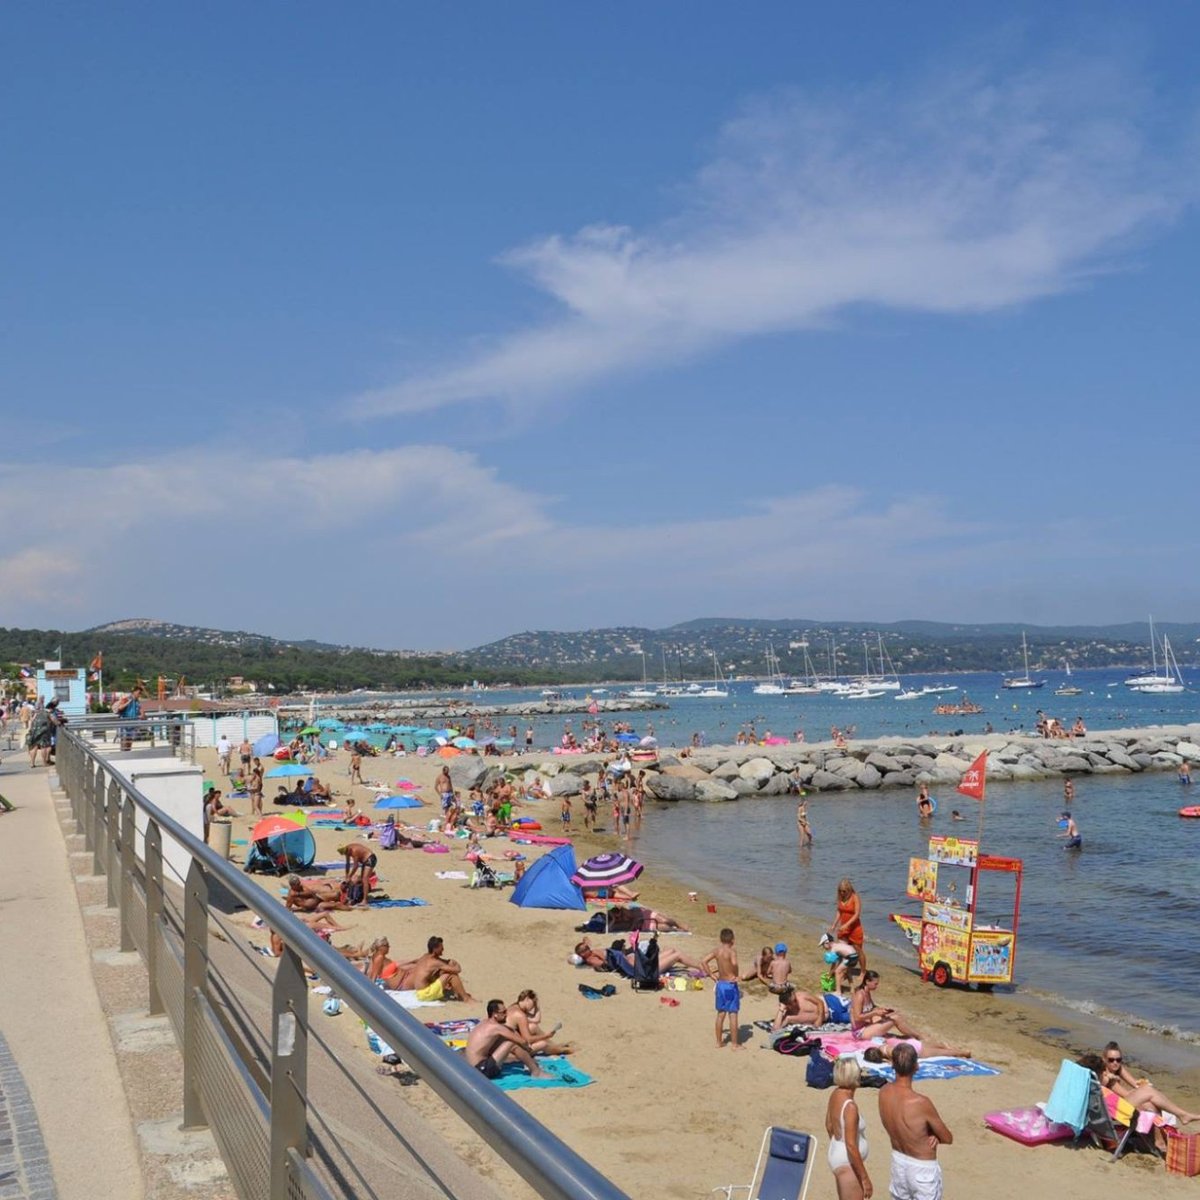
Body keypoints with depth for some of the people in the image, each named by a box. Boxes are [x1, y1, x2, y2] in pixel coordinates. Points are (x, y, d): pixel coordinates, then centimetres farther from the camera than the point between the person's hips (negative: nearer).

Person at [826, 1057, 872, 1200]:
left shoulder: (835, 1094, -2)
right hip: (848, 1163, -9)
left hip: (837, 1155, 9)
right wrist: (865, 1178, -21)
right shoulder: (850, 1106, -28)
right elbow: (851, 1146, -28)